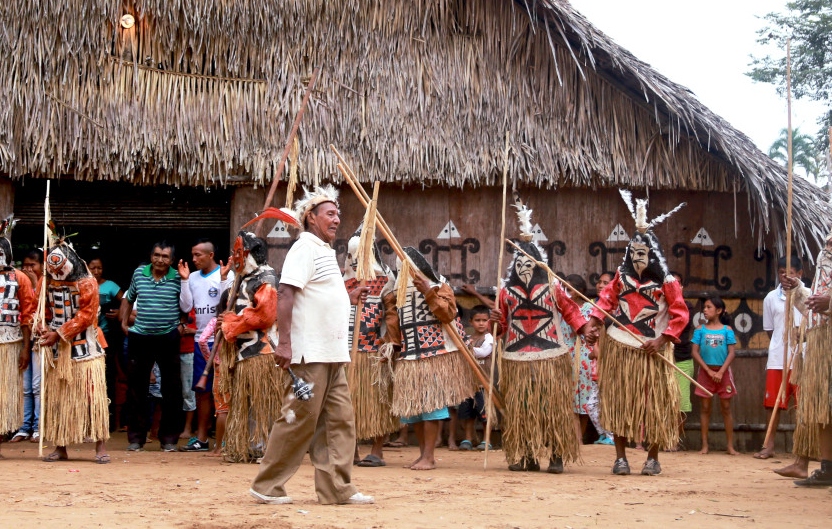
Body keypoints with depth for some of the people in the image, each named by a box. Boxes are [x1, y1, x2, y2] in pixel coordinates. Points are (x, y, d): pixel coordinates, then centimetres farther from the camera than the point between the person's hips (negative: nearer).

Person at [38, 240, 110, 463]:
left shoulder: (87, 283, -7)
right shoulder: (48, 283, 8)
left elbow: (85, 316, -12)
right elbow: (44, 310, 13)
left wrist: (59, 334, -17)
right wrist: (45, 329, -9)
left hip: (84, 348, -5)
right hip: (58, 351, 5)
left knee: (91, 395, -6)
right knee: (57, 396, 5)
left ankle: (101, 446, -4)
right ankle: (60, 447, 12)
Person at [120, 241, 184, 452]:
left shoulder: (178, 278, -3)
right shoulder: (139, 273, 6)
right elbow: (128, 298, 21)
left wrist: (182, 325, -11)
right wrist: (124, 322, 13)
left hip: (168, 338, -2)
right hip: (140, 338, 2)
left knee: (171, 389, 2)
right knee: (136, 388, 6)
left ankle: (169, 438, 10)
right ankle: (136, 437, 15)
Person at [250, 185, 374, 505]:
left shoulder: (325, 251, 20)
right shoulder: (305, 248, -9)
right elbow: (285, 294, -19)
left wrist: (349, 299, 15)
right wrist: (284, 343, -26)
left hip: (332, 354, 10)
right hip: (310, 354, -10)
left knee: (340, 420, 6)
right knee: (299, 420, -5)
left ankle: (337, 489, 9)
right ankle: (266, 487, 5)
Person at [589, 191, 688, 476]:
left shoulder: (666, 282, -6)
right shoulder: (622, 276, 4)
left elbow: (680, 314, -7)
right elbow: (607, 299, 6)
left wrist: (662, 340, -15)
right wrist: (594, 321, -11)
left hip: (652, 351, -3)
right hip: (620, 349, 3)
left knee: (655, 403, 1)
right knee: (619, 401, 3)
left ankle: (653, 458, 13)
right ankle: (620, 457, 10)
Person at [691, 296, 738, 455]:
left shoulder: (727, 330, 0)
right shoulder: (700, 329, 2)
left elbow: (731, 353, -4)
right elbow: (695, 352, -3)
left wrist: (720, 372, -14)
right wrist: (709, 371, -10)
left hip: (723, 372, -1)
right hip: (705, 371, 1)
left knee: (726, 408, 3)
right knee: (705, 407, 3)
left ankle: (730, 446, 6)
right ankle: (704, 445, 7)